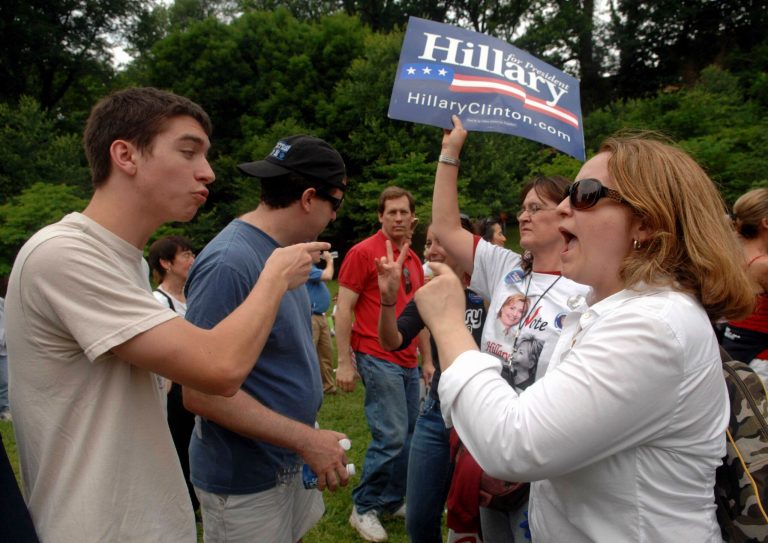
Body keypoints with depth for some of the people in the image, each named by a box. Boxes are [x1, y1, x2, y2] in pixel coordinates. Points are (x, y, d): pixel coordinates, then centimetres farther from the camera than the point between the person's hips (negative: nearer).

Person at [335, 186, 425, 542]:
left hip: (407, 361, 7)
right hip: (377, 358, -7)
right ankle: (363, 508, 12)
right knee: (391, 436, -7)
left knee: (408, 435, 11)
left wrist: (428, 360, 18)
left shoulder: (414, 260, 14)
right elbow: (343, 309, -9)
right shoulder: (363, 252, -7)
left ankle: (393, 501, 29)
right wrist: (344, 363, -13)